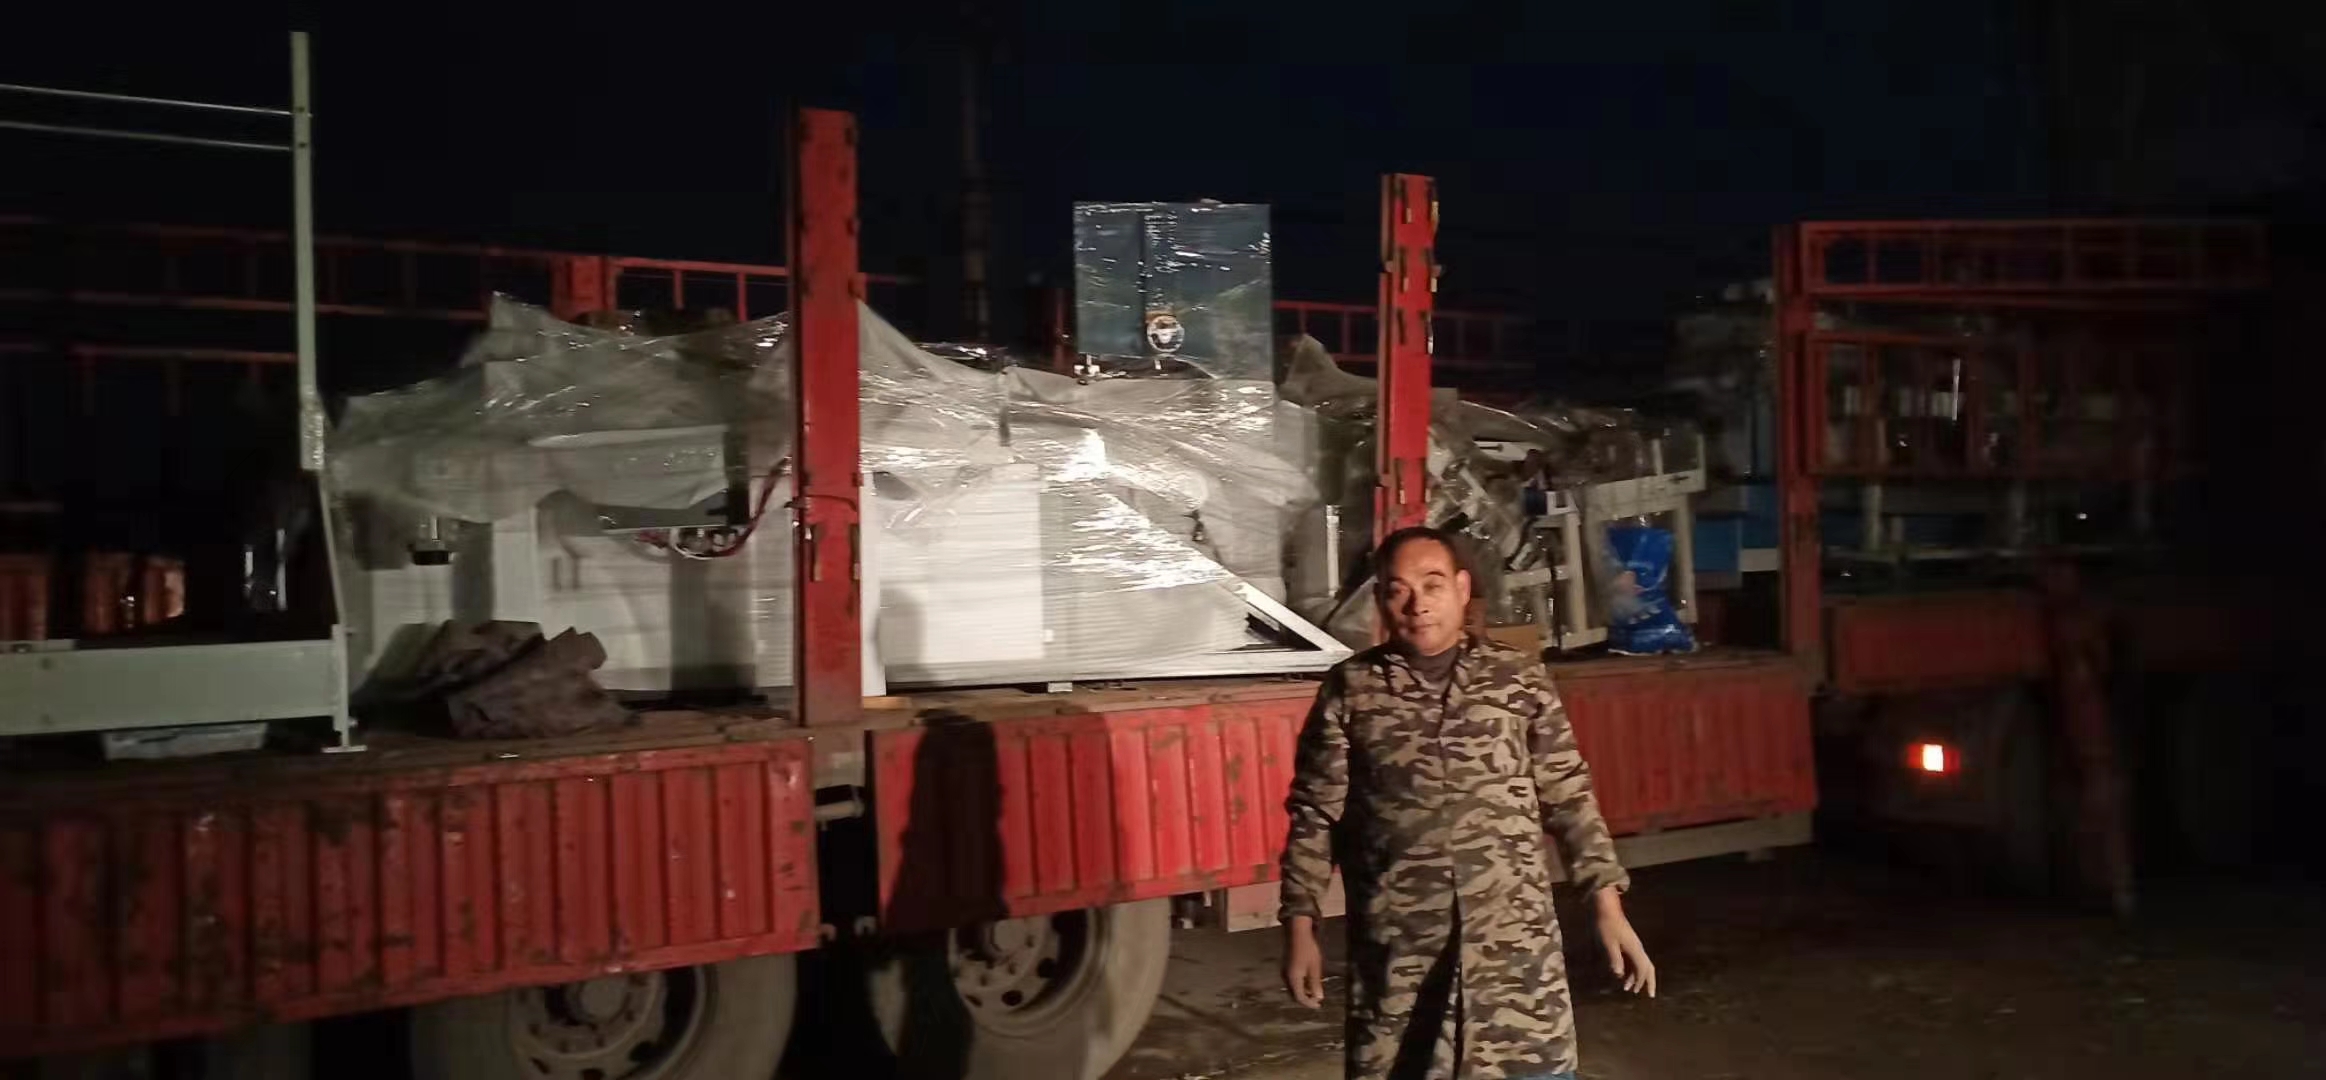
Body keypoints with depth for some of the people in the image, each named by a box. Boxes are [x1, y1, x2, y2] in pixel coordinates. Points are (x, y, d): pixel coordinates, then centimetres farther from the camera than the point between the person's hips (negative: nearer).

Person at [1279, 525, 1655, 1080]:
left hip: (1516, 938, 0)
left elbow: (1570, 799, 7)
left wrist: (1609, 907, 3)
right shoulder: (1349, 690, 2)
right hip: (1397, 947, 0)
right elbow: (1314, 816, 4)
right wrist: (1300, 927, 1)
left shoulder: (1520, 678, 4)